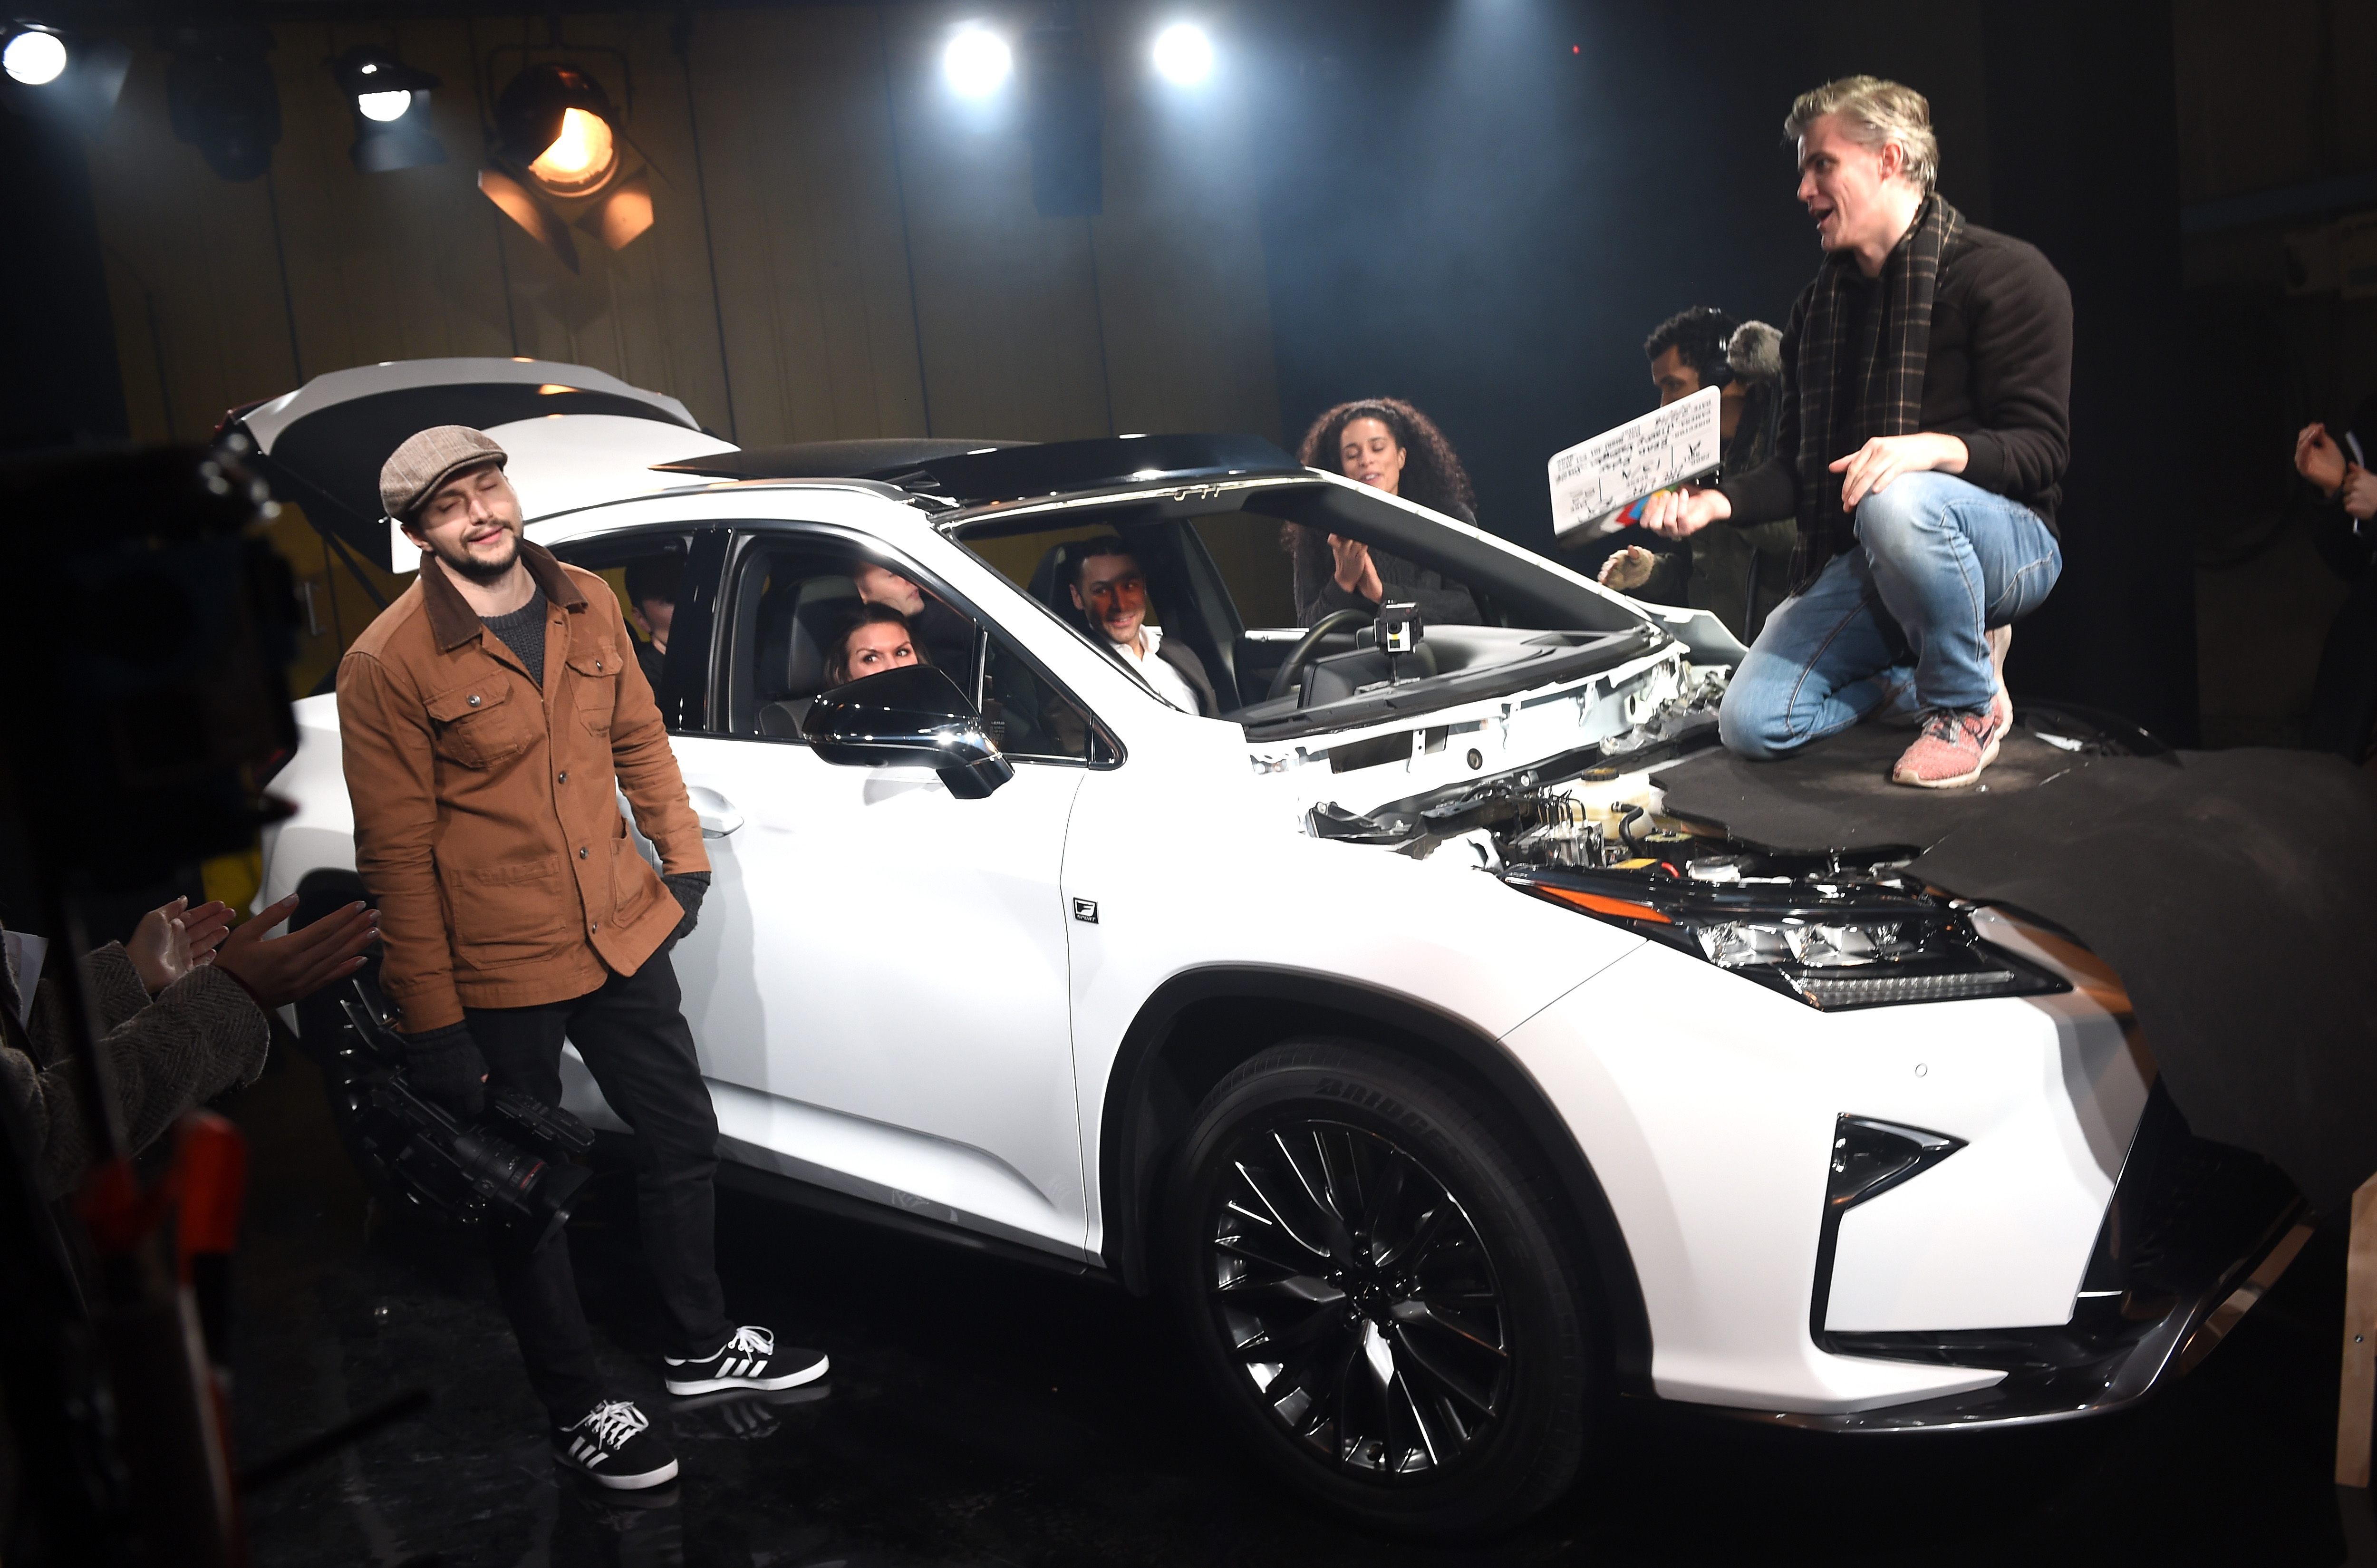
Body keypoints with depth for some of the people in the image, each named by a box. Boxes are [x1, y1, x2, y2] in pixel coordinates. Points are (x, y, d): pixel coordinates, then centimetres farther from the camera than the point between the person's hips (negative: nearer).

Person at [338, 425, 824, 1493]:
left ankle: (701, 1346, 40)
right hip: (496, 974, -6)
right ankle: (577, 1411, 29)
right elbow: (397, 856, -15)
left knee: (683, 1137, 18)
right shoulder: (387, 666, -15)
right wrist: (433, 1024, -15)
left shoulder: (586, 605, 2)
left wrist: (682, 857, 16)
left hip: (621, 935, 6)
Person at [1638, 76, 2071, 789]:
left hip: (2004, 535, -5)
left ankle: (1968, 705, -15)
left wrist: (1940, 448, -34)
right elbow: (1797, 466, 13)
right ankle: (1918, 676, 13)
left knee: (1897, 505, -42)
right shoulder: (1822, 303, 14)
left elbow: (2041, 449, -14)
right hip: (1863, 563, 6)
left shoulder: (2005, 273, -7)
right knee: (1752, 724, -13)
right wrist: (1717, 501, -6)